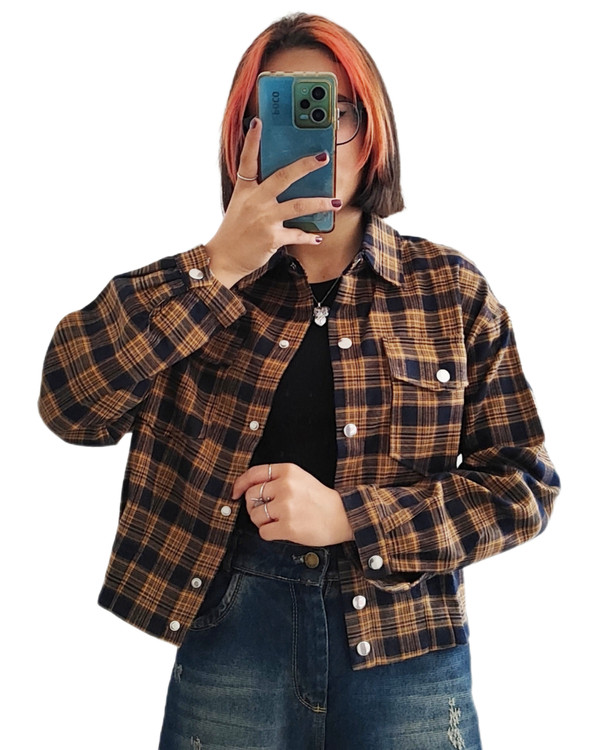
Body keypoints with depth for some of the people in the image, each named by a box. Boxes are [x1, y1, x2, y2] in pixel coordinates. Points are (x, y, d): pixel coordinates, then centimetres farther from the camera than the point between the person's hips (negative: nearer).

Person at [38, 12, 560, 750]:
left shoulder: (450, 287, 0)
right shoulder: (197, 284, 2)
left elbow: (524, 482, -2)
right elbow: (69, 405, -11)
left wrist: (350, 516, -15)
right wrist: (219, 266, -19)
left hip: (406, 645, 0)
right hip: (230, 635, 1)